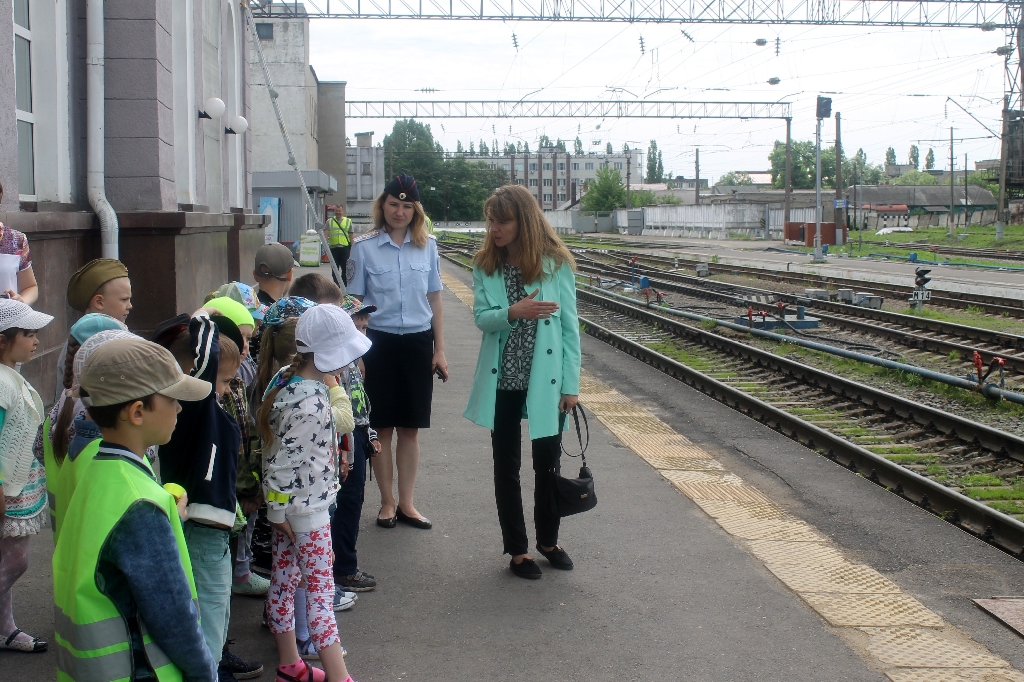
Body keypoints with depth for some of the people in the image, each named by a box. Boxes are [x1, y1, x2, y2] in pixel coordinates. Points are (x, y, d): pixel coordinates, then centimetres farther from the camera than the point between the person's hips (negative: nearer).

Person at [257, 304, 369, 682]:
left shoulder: (288, 378, 0)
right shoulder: (308, 403, -27)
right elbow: (280, 460, -23)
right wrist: (278, 510, -14)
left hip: (288, 501, 9)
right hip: (306, 505, -9)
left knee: (284, 580, 17)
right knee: (320, 589, -3)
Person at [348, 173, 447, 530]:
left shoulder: (427, 246, 3)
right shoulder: (364, 247, -3)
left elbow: (434, 300, 9)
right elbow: (355, 302, 0)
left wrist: (439, 350, 7)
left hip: (418, 342, 2)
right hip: (380, 342, -2)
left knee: (410, 428, 8)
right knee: (383, 427, 7)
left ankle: (406, 503, 19)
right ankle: (387, 502, 20)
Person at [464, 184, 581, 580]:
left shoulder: (556, 263, -7)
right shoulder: (485, 265, 0)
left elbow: (569, 325, -5)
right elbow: (482, 317, -7)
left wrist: (571, 383, -7)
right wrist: (513, 313, -29)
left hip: (546, 380, -2)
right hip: (502, 381, 2)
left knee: (548, 463, 11)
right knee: (506, 466, 10)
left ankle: (548, 540, 31)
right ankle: (516, 548, 23)